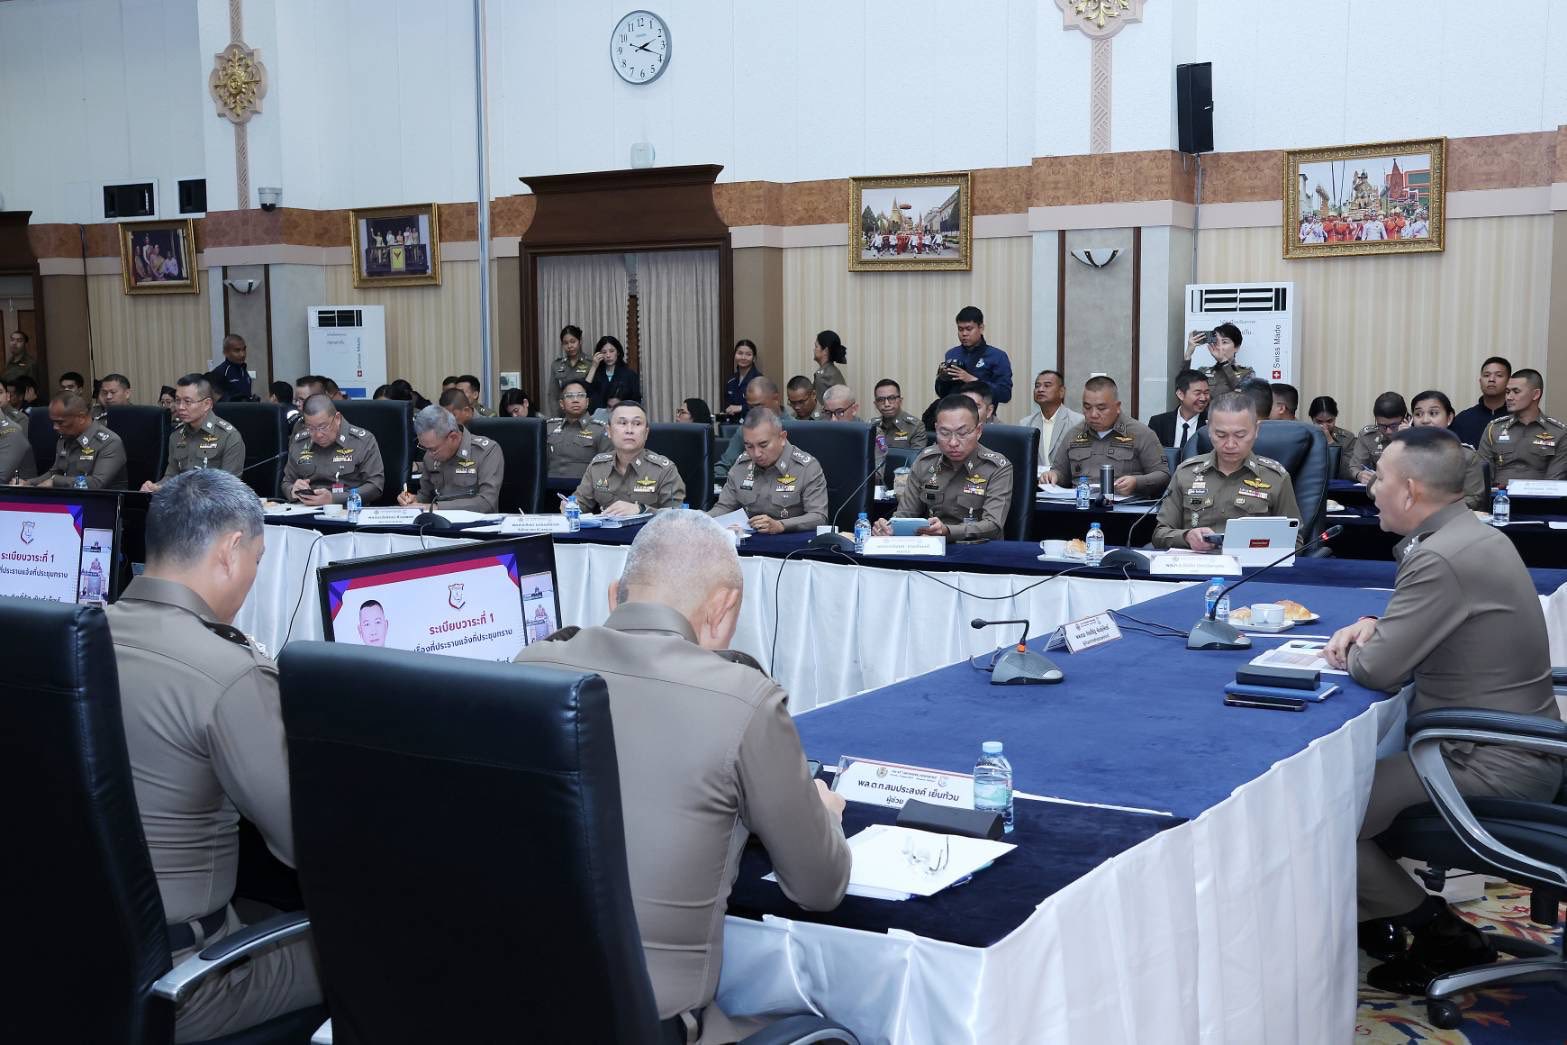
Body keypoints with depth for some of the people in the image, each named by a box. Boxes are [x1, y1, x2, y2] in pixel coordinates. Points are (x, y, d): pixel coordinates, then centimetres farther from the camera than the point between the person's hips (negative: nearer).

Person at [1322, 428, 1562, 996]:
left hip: (1490, 768, -10)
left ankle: (1440, 933, 4)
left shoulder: (1441, 558, -23)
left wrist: (1356, 649, 0)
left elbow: (1377, 671, -22)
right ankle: (1381, 913, 21)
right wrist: (1372, 626, 4)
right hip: (1518, 749, 10)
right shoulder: (1476, 535, 8)